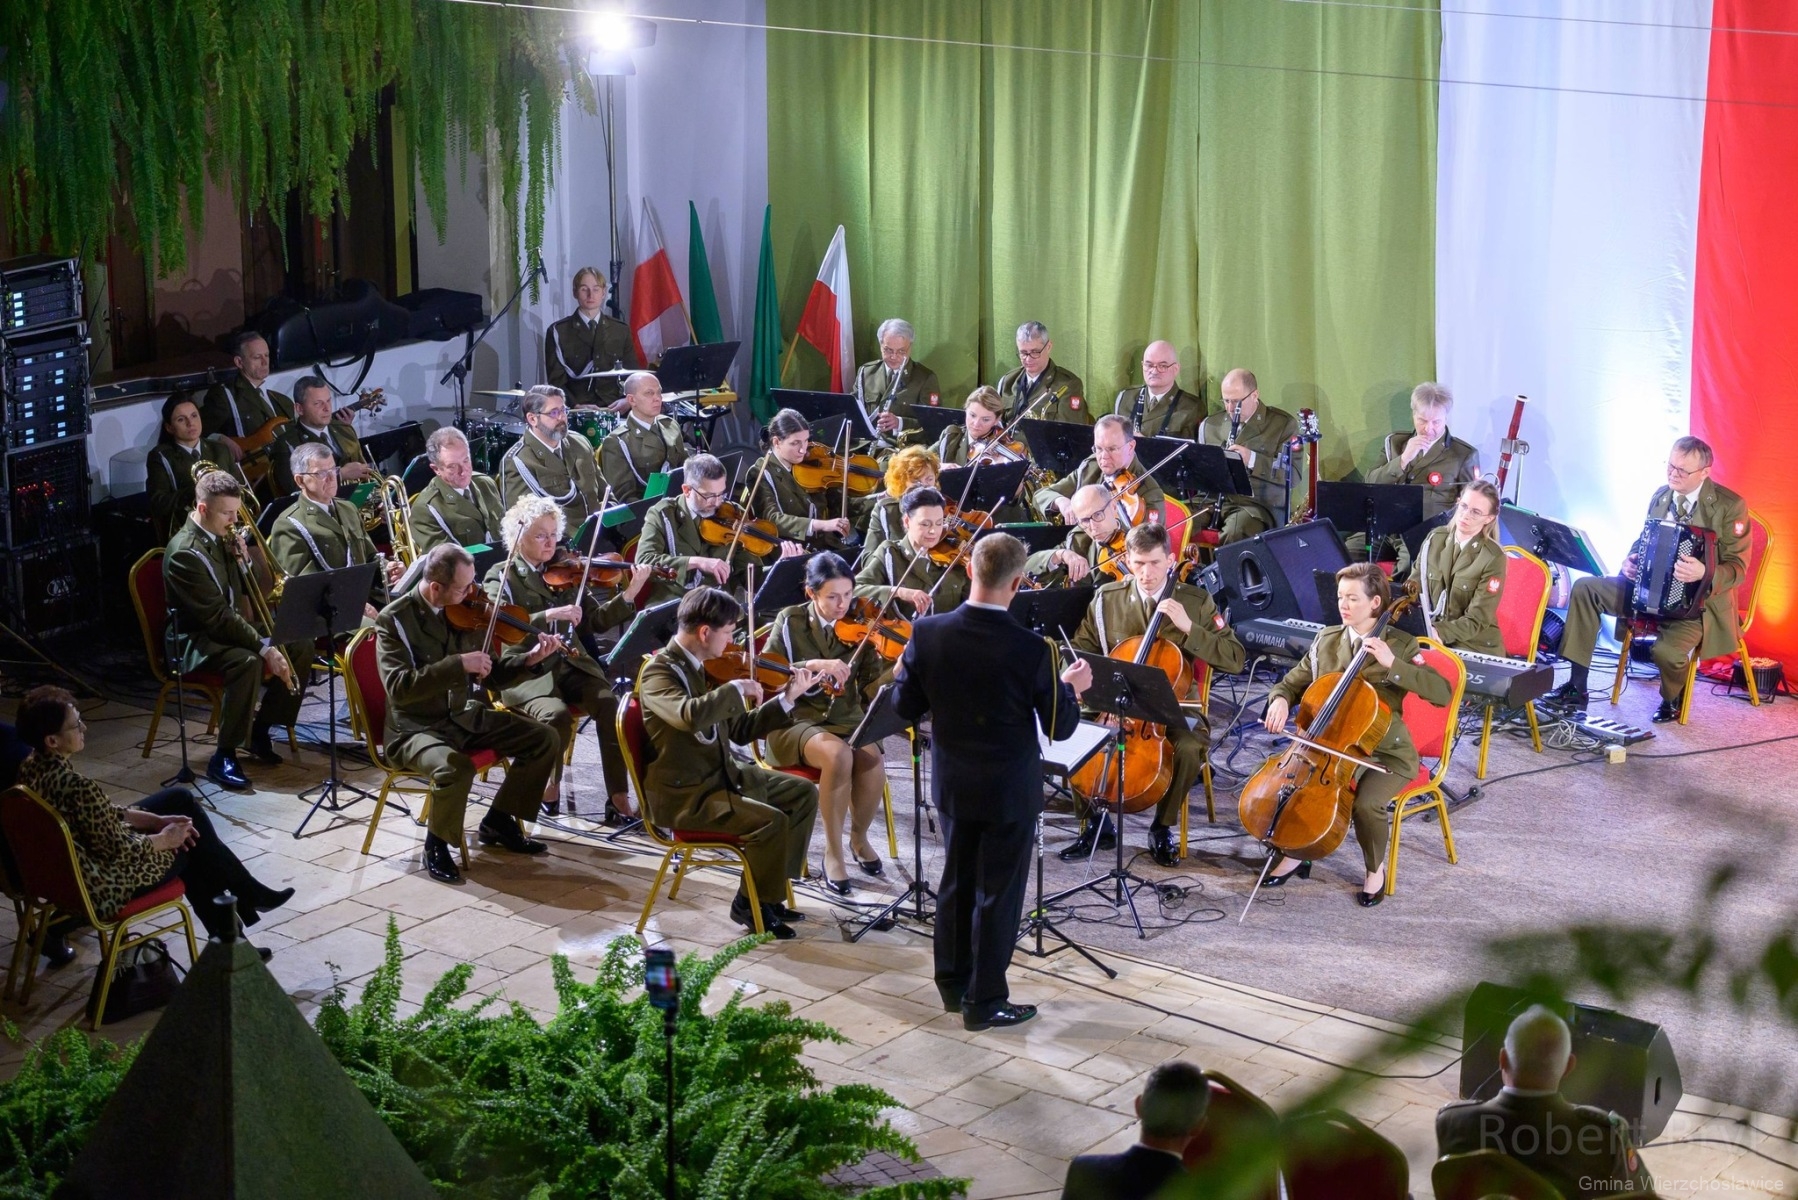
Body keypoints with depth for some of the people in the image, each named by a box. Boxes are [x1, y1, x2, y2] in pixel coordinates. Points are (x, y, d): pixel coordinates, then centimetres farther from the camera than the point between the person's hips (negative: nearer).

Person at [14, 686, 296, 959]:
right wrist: (165, 839, -6)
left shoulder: (32, 768, -6)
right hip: (101, 890, -9)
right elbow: (122, 852, -24)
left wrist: (157, 820, 2)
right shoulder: (77, 788, -34)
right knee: (193, 842, 11)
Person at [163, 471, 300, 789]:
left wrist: (244, 558, -9)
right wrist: (264, 648, -30)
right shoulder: (184, 552, -22)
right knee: (248, 661, -36)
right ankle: (223, 757, -28)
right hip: (195, 642, -8)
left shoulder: (222, 537, 5)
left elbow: (248, 594, 10)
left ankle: (260, 729, 8)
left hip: (232, 626, 9)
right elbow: (217, 617, -26)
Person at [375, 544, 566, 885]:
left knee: (545, 739, -3)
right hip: (418, 728, -7)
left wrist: (529, 660, -7)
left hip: (466, 717, 7)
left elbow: (491, 674, 11)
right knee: (456, 766, -37)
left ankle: (499, 821, 14)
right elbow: (398, 686, -28)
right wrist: (458, 664, -32)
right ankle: (437, 844, -9)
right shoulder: (394, 620, -15)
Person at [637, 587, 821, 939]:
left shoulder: (705, 668, 8)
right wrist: (737, 689, -27)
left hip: (724, 775, 9)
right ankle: (751, 904, -2)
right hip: (682, 794, -9)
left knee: (804, 793, 8)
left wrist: (787, 699, 4)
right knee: (771, 820, -24)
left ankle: (771, 888, 13)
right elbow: (689, 715, -40)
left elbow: (741, 729, 13)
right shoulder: (658, 671, -18)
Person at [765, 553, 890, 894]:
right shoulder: (790, 622, -3)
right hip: (795, 721, -2)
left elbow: (871, 687, -4)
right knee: (838, 754, -35)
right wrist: (814, 665, -26)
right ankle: (833, 852, -15)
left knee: (873, 759, -30)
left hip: (845, 720, 2)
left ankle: (859, 837, 1)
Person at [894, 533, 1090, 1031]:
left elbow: (906, 708, -3)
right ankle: (985, 1002, 17)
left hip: (952, 784, 4)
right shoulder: (1032, 650, -23)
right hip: (1009, 791, -4)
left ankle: (952, 983, 34)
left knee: (956, 881, 21)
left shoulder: (928, 634, -14)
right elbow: (1060, 728, -13)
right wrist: (1071, 687, 6)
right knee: (998, 894, 8)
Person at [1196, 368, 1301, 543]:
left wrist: (1252, 460, -17)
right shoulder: (1209, 425, 17)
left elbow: (1293, 474, -4)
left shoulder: (1284, 424, 3)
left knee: (1234, 531, -38)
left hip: (1257, 504, -3)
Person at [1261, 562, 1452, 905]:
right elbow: (1292, 683, 13)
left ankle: (1376, 869, 0)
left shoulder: (1400, 645, -8)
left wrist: (1392, 664, -28)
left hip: (1385, 753, -5)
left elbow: (1442, 693, -20)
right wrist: (1280, 701, -12)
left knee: (1367, 803, -32)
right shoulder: (1327, 641, 5)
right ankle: (1294, 854, 7)